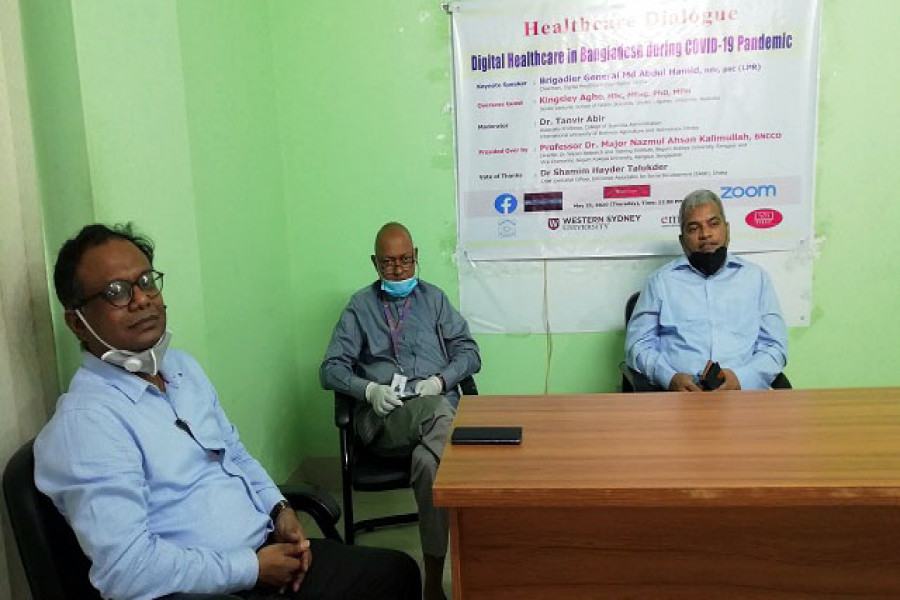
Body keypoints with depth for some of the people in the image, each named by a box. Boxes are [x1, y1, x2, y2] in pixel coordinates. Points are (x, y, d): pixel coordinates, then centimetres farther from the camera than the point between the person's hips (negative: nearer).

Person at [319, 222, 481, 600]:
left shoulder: (434, 298, 20)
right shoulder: (360, 306, 17)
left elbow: (469, 352, 14)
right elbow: (331, 369, 10)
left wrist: (440, 380, -8)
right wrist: (369, 389, -11)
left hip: (436, 404, 2)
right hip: (382, 416, -1)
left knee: (428, 459, -36)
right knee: (440, 415, -36)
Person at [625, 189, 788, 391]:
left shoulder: (756, 277, 18)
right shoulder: (661, 281, 14)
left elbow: (774, 346, 12)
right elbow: (637, 344, 8)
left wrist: (741, 378, -8)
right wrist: (670, 378, -11)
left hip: (744, 390, 1)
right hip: (679, 393, -1)